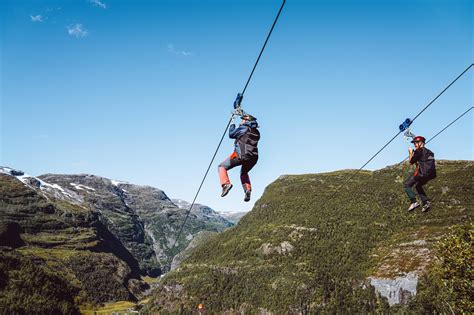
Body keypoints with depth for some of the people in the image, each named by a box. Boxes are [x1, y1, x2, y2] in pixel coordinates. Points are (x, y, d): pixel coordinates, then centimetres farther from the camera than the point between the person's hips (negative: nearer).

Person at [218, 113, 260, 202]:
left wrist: (232, 125, 25)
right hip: (254, 157, 6)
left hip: (241, 155, -6)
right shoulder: (256, 132, 19)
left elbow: (231, 134, 7)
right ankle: (248, 189, 10)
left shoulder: (243, 128, 1)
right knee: (244, 173, 33)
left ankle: (226, 184, -14)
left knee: (222, 167, 9)